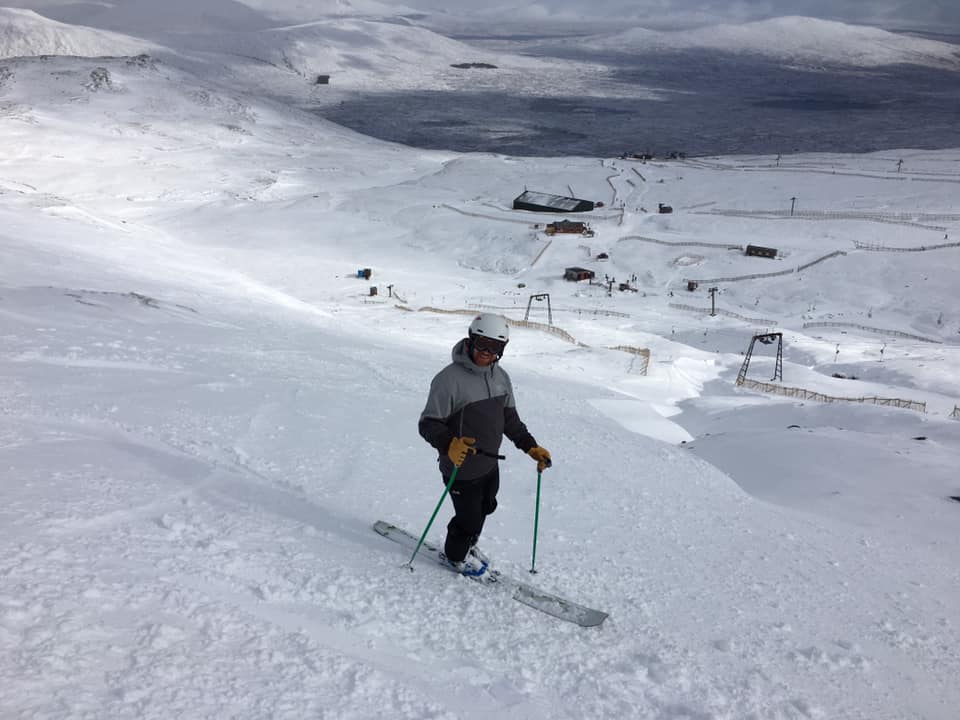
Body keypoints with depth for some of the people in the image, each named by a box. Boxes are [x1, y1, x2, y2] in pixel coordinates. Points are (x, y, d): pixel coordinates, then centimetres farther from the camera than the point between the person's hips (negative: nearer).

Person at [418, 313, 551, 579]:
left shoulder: (501, 378, 0)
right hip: (461, 469, -7)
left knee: (485, 509, 25)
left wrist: (531, 447, 3)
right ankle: (454, 555, 38)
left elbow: (509, 419, 12)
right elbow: (428, 424, -22)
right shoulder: (449, 379, -24)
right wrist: (449, 445, -39)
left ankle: (468, 546, 53)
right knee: (469, 517, 8)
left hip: (490, 464, 7)